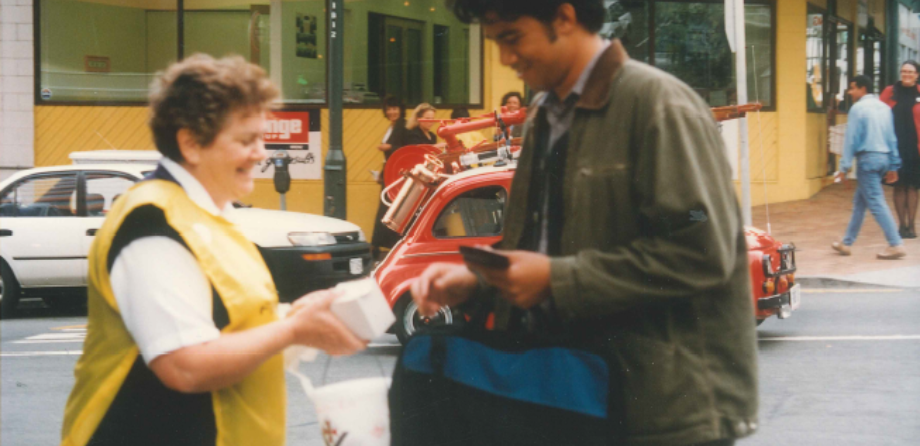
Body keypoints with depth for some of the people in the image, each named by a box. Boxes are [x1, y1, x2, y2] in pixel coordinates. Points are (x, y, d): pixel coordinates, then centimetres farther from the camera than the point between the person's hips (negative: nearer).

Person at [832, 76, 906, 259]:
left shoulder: (858, 108, -9)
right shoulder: (884, 107, 12)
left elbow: (851, 139, -12)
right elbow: (892, 138, 14)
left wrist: (844, 167, -9)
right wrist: (893, 166, 18)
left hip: (867, 158, -8)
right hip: (884, 157, 8)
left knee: (876, 203, -7)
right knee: (860, 201, 17)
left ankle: (896, 245, -13)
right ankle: (847, 242, 23)